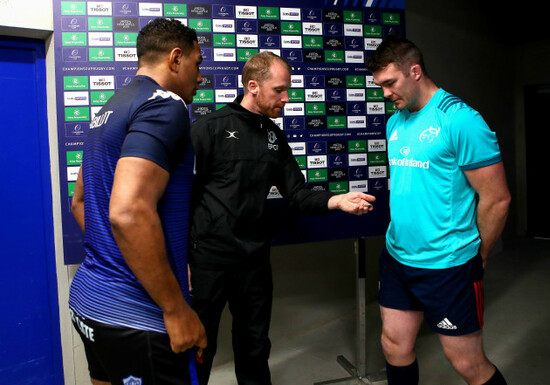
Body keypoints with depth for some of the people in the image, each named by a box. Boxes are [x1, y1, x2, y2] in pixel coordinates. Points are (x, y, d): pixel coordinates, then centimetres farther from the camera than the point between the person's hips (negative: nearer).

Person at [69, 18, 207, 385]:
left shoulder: (112, 108, 13)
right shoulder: (165, 105, -16)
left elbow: (79, 202, 21)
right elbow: (129, 212, -29)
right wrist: (177, 309, -21)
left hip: (88, 298, 9)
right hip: (133, 316, -9)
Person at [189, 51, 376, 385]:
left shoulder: (274, 136, 10)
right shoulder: (211, 128, -8)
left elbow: (297, 195, 5)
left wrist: (336, 201, -13)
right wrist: (182, 259, -11)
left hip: (256, 260, 5)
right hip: (209, 258, -5)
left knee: (255, 348, 19)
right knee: (198, 349, 10)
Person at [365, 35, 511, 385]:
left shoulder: (459, 120, -15)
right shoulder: (395, 122, 8)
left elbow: (496, 198, -13)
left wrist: (477, 257, -2)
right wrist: (400, 242, 14)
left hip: (447, 265, -6)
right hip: (397, 257, 7)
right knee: (395, 346, 17)